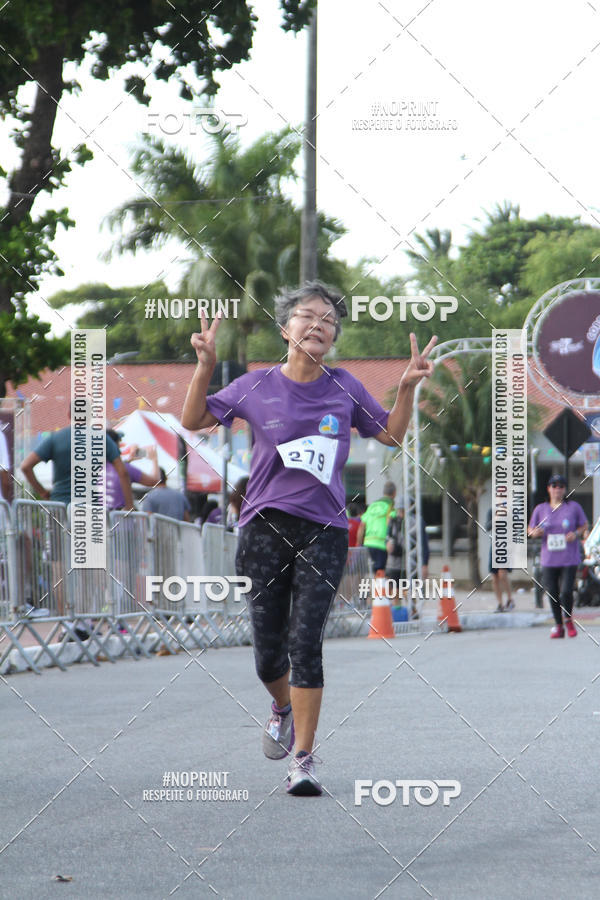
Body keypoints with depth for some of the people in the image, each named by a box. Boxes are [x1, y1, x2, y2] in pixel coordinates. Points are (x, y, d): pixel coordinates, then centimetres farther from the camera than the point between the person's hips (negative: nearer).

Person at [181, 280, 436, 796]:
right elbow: (194, 421, 7)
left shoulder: (344, 388, 6)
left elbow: (392, 435, 17)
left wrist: (408, 388, 2)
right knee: (268, 652, 2)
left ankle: (304, 759, -5)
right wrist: (205, 367, -7)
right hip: (266, 525, 0)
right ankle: (283, 708, 36)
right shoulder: (258, 387, 4)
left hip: (325, 530, 0)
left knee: (306, 644, -11)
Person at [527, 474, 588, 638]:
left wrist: (576, 534, -9)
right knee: (552, 593, 3)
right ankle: (558, 626, 19)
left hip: (569, 559, -2)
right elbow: (530, 530, 14)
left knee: (566, 591, -12)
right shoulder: (540, 509, 7)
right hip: (549, 560, 2)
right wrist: (535, 532, -10)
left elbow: (584, 525, 12)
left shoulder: (573, 507, 3)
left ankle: (568, 620, 14)